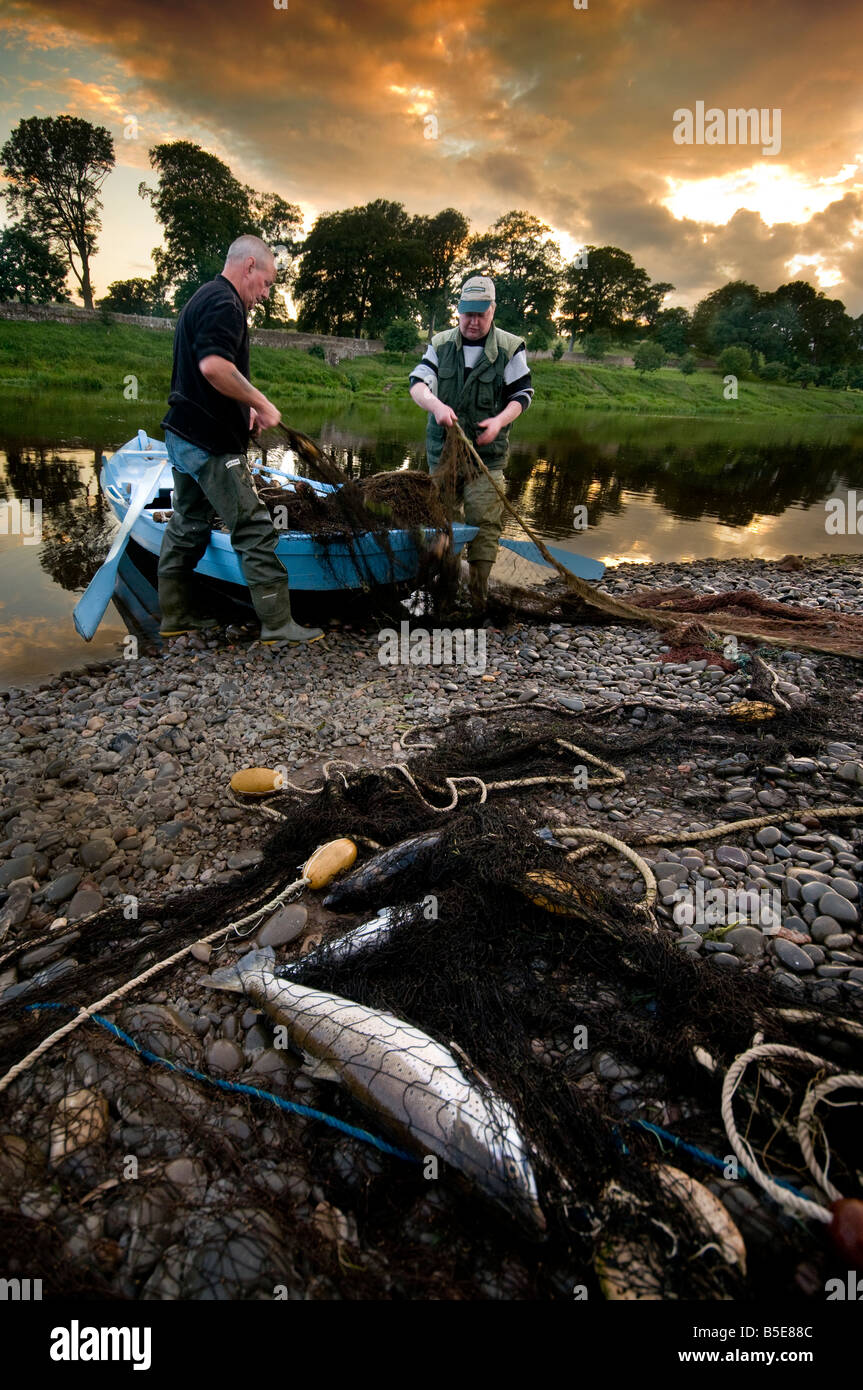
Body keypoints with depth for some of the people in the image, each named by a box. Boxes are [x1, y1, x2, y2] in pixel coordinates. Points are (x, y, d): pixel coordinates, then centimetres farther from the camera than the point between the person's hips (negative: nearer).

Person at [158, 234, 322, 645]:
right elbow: (214, 365, -29)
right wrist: (260, 403, -18)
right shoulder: (224, 303, -13)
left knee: (188, 526, 15)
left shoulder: (201, 298, 20)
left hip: (184, 433, 11)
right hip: (211, 441, -11)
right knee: (254, 527, -8)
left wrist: (243, 406, 17)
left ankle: (175, 615, 22)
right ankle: (277, 623, -5)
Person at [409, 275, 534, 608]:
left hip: (487, 452, -3)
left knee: (484, 520, -9)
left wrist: (500, 421, -16)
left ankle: (478, 590, -1)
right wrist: (436, 405, -27)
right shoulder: (441, 344, 7)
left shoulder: (510, 347, 2)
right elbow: (418, 383, -4)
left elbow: (522, 393, 4)